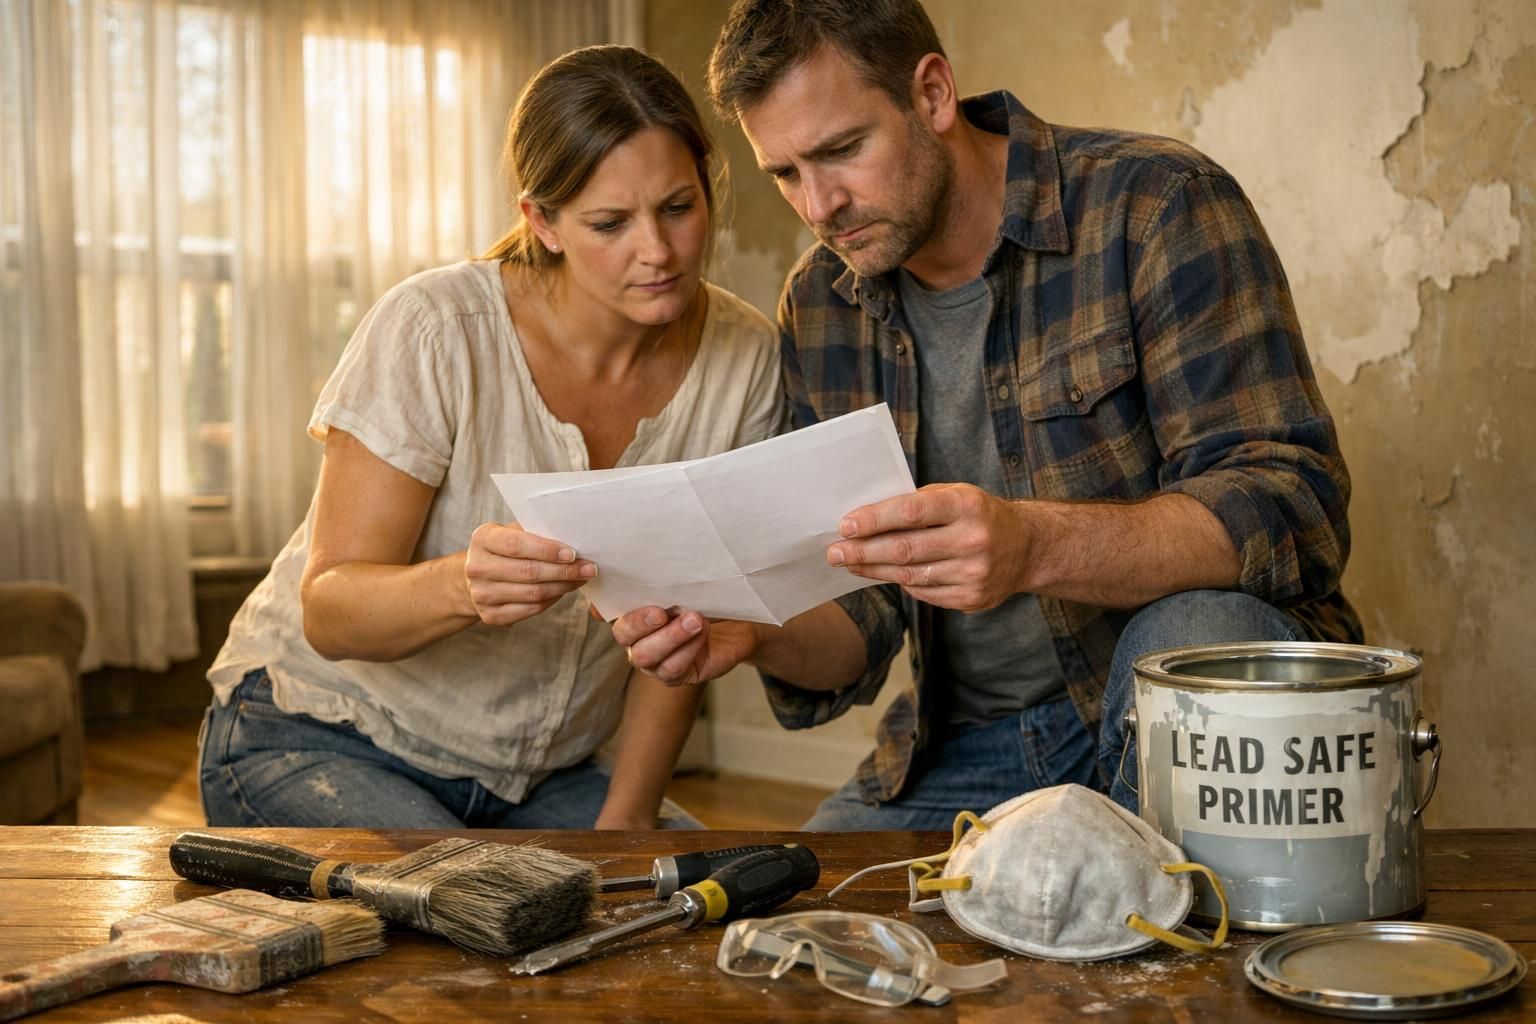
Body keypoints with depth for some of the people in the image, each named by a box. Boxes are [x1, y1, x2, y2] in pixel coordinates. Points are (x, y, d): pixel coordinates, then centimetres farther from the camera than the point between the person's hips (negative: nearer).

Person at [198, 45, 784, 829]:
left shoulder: (744, 358, -8)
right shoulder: (434, 331, -21)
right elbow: (329, 612, -22)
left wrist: (624, 821, -7)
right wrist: (461, 586, -43)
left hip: (535, 777, 4)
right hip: (317, 744, -4)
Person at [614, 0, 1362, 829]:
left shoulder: (1155, 208, -13)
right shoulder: (818, 308, 4)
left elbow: (1295, 510, -23)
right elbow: (865, 609, 7)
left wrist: (1036, 547, -38)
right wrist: (753, 631, -16)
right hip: (971, 749, 5)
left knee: (1191, 635, -35)